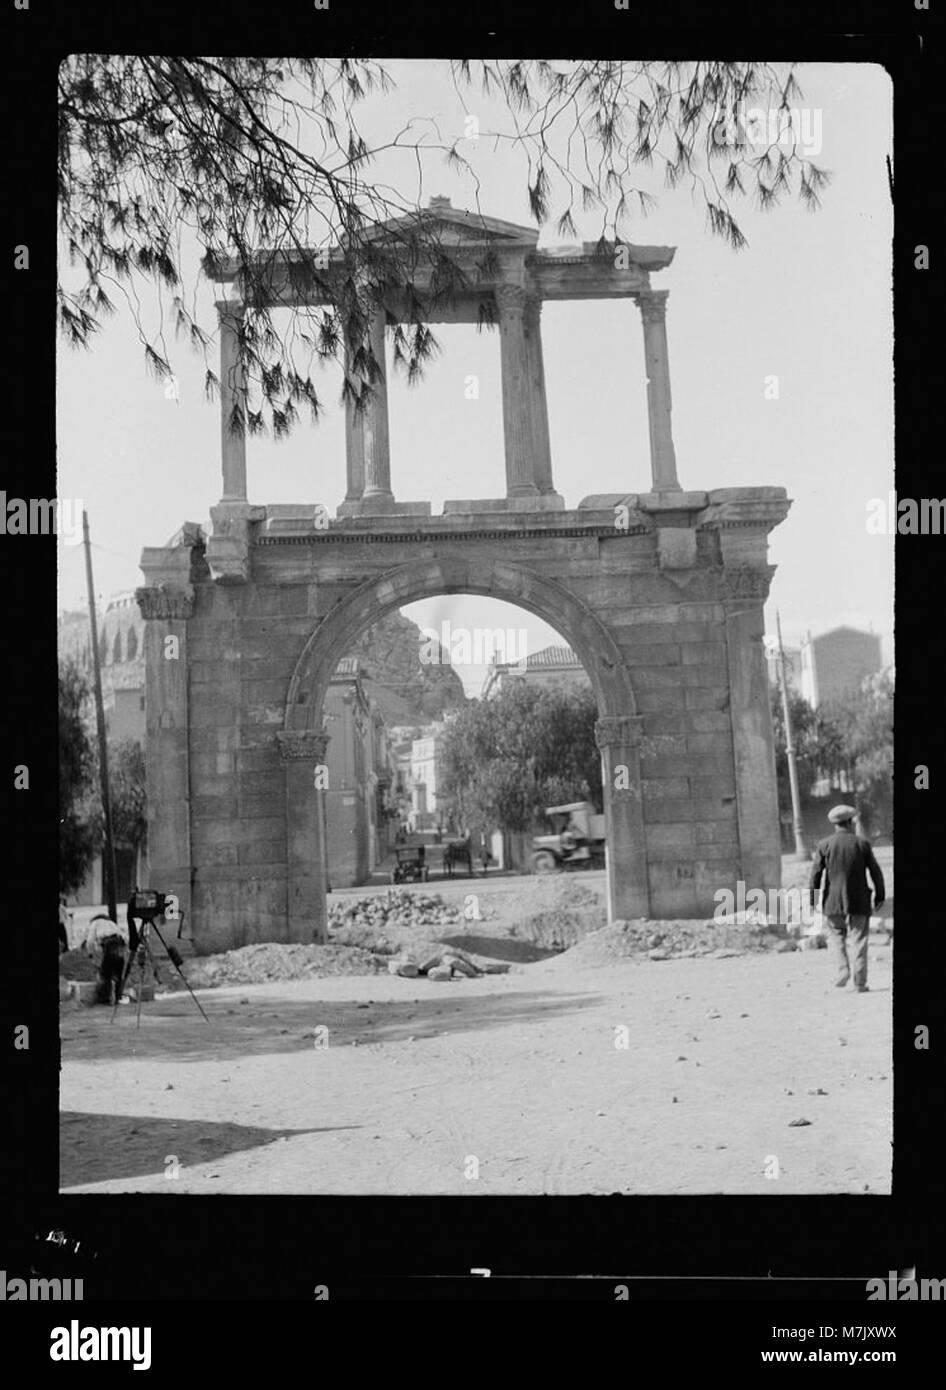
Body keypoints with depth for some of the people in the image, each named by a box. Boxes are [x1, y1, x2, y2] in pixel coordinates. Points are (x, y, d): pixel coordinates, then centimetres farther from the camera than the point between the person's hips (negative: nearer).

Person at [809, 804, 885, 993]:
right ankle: (860, 982, 4)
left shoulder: (824, 845, -2)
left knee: (837, 935, 18)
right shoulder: (862, 843, -1)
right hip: (859, 901, 0)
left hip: (833, 901, 0)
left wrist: (811, 901, 0)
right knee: (858, 940, 5)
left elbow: (815, 874, -4)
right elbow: (875, 872, 1)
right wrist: (880, 896, 11)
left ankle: (843, 969, -1)